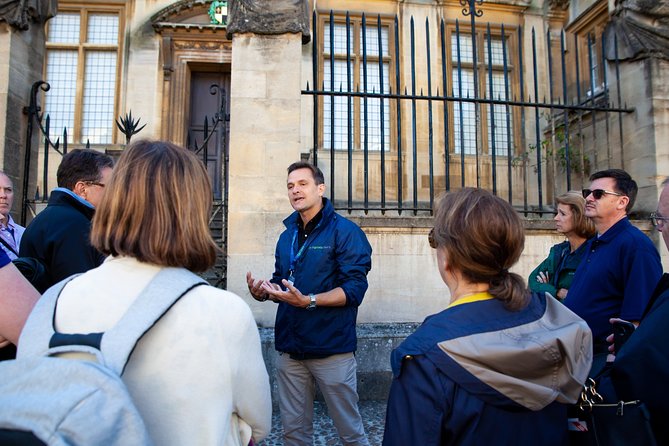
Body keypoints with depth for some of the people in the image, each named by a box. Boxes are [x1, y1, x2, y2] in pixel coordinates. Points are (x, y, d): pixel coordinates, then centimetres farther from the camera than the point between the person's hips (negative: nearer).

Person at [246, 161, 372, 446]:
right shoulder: (287, 236, 12)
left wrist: (308, 301, -28)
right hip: (290, 348, 6)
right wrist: (263, 293, -3)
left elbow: (354, 289, -17)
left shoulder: (345, 231, -9)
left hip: (331, 348, -6)